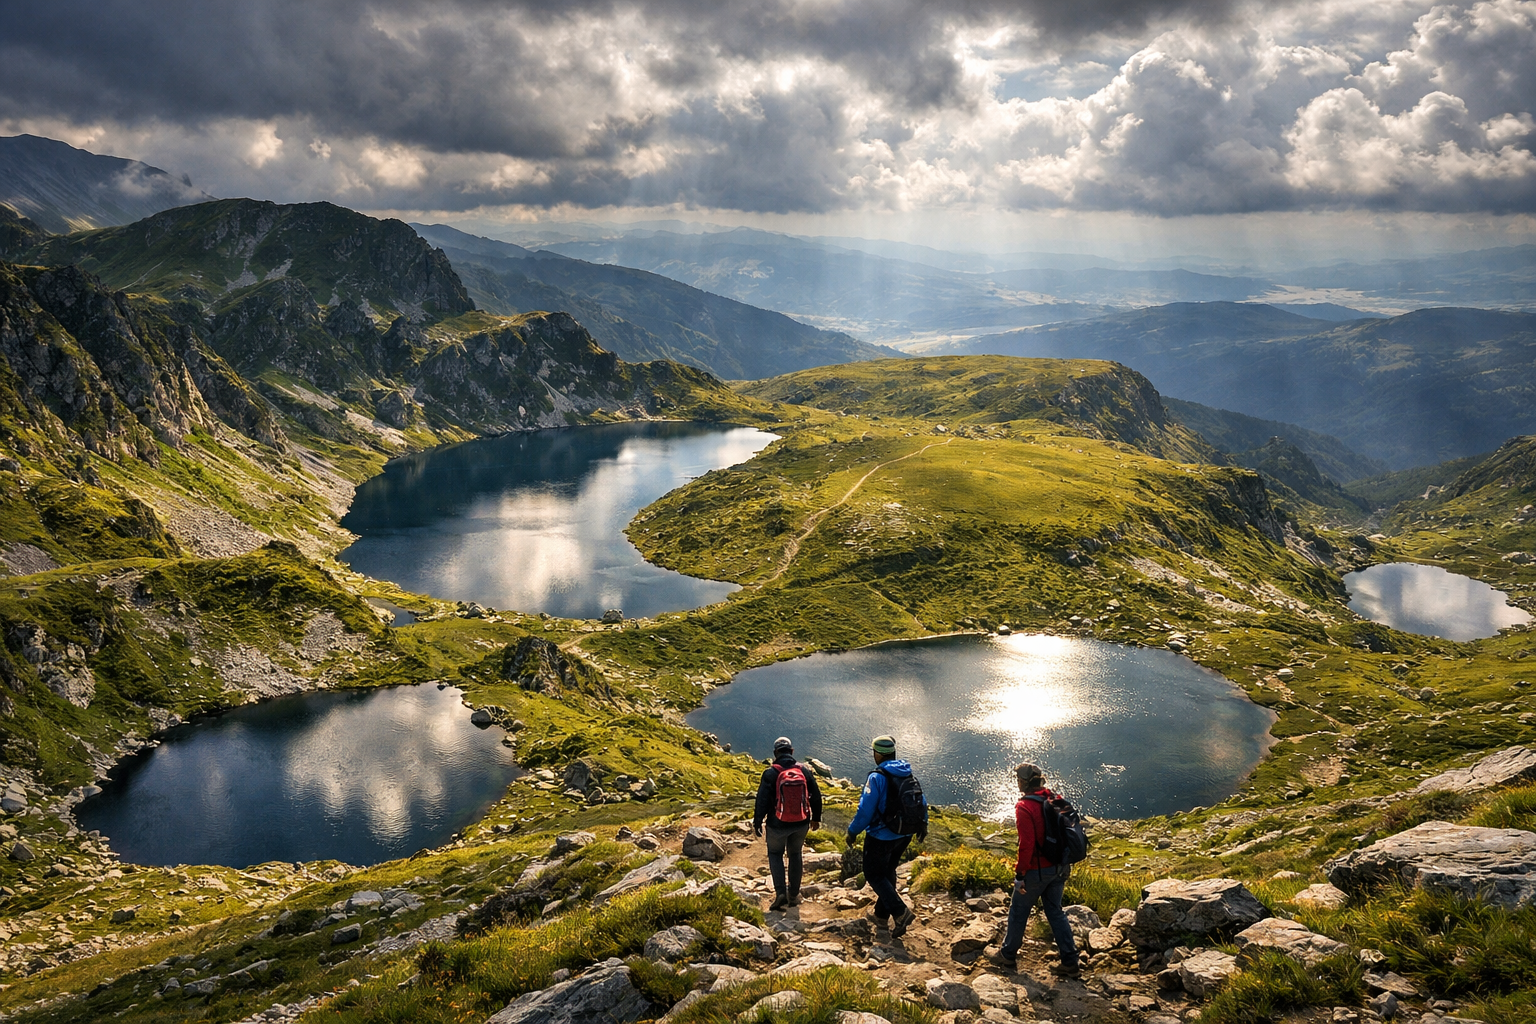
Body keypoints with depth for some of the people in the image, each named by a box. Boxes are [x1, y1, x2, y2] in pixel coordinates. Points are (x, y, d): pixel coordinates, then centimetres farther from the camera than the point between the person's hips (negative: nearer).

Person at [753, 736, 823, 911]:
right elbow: (816, 796, 5)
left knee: (775, 854, 18)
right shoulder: (804, 770, -2)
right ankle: (793, 895, 27)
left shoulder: (770, 773, -13)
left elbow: (762, 801, -13)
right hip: (801, 824, 3)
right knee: (795, 855, 22)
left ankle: (780, 893, 3)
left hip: (778, 824, -3)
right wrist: (816, 818, 19)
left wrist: (757, 823, -1)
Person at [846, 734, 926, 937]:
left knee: (874, 875, 6)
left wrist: (852, 832, -9)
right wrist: (922, 824, 23)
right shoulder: (908, 775, 0)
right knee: (888, 872, 23)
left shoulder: (877, 777, -21)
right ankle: (881, 914, 32)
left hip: (881, 837, -7)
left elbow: (865, 810, -22)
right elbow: (921, 803, 8)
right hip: (904, 835, 7)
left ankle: (900, 911, -9)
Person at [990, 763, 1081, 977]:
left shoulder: (1025, 807, -19)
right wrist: (1065, 865, 18)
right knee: (1055, 912, 17)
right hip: (1059, 868, 7)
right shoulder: (1055, 800, 2)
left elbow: (1027, 844, -23)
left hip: (1037, 870, -7)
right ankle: (1069, 962, 16)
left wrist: (1020, 874, -16)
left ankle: (1008, 956, 26)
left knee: (1018, 913, 12)